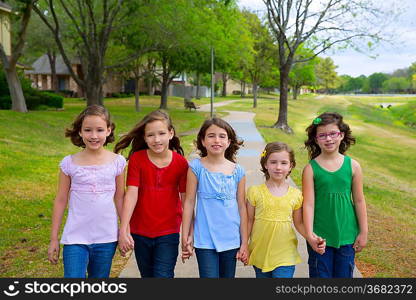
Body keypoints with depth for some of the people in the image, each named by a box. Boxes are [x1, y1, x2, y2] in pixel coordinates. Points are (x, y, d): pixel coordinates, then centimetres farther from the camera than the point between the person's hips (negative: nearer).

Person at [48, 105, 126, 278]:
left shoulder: (117, 162, -3)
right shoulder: (70, 163, -5)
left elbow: (120, 198, 5)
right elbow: (61, 200, 2)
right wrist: (54, 239, 5)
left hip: (106, 239, 1)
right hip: (75, 238, -1)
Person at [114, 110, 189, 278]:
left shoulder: (181, 163, -7)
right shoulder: (137, 159, -7)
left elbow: (186, 199, -4)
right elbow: (131, 194, -13)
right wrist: (123, 229, -19)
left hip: (168, 234, -1)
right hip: (140, 233, 2)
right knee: (147, 275, 16)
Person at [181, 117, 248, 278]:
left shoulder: (238, 171, 0)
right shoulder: (196, 167, -5)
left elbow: (241, 206, 5)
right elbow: (189, 202, -2)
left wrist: (244, 242, 7)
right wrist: (185, 238, -1)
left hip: (231, 240, 3)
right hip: (205, 240, -3)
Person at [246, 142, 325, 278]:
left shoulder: (296, 195, -1)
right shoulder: (255, 192, -4)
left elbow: (299, 223, 7)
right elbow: (249, 221, 3)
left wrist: (313, 238, -8)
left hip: (285, 256, 0)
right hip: (260, 255, 1)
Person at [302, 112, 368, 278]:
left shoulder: (353, 166, -2)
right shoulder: (311, 168, -7)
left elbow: (359, 201, 4)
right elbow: (308, 204, -10)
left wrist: (363, 232, 6)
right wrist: (309, 235, -17)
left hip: (346, 235, 2)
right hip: (320, 237, -2)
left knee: (344, 274, 14)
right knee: (320, 275, 8)